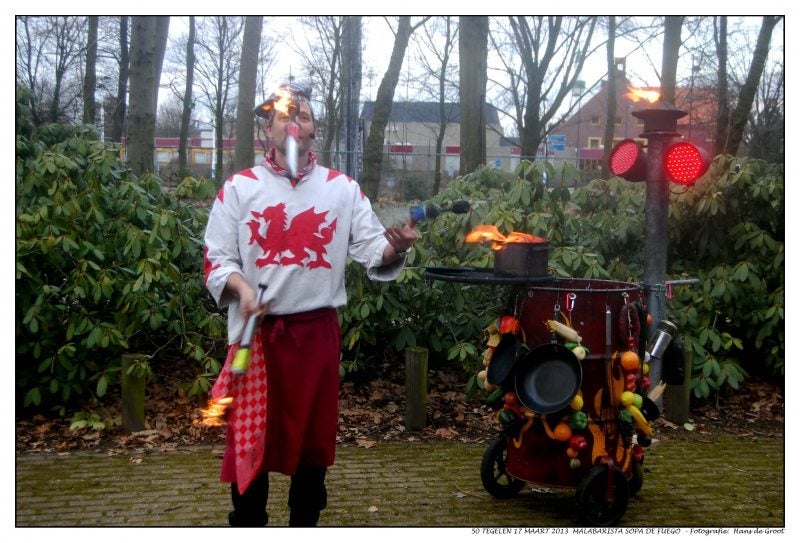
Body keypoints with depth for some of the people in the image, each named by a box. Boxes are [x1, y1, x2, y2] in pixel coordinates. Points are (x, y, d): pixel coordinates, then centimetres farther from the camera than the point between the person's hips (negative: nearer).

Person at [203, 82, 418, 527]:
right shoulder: (239, 187, 2)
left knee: (314, 435, 13)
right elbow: (217, 258, 1)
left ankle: (306, 525, 30)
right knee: (250, 438, 6)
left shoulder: (343, 188, 6)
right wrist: (241, 287, -19)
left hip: (318, 330, 2)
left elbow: (371, 248, -2)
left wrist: (396, 246, -25)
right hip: (257, 332, -1)